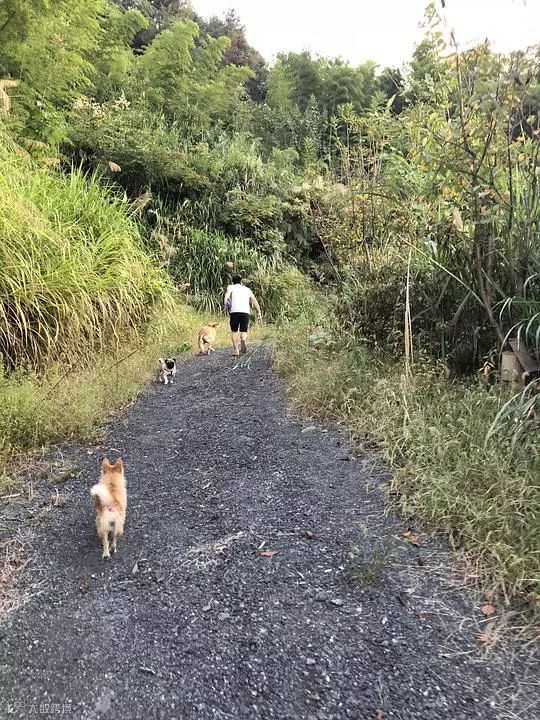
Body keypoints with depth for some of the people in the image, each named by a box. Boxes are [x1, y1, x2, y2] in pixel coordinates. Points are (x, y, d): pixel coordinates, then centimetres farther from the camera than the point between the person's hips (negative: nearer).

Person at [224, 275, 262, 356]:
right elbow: (254, 300, 17)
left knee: (234, 331, 13)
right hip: (246, 311, 1)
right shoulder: (247, 289, 27)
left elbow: (228, 292, -4)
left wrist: (225, 300, -20)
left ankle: (235, 349, 1)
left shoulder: (231, 286, 20)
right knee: (243, 331, 4)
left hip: (234, 310, -1)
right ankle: (243, 340, -30)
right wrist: (259, 312, 13)